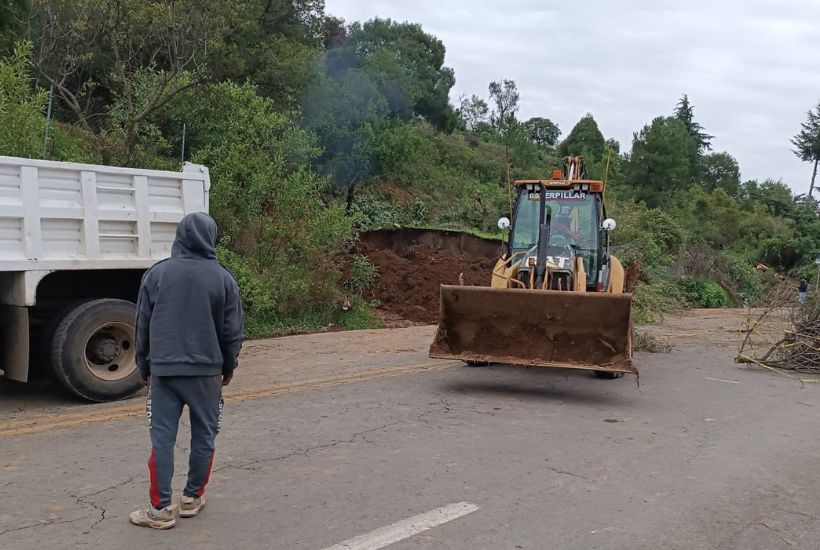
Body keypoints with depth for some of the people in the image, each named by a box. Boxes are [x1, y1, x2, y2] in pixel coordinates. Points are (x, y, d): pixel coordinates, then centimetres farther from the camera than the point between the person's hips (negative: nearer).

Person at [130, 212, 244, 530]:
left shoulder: (156, 274, 1)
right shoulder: (223, 278, -2)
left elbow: (143, 325, 5)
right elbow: (232, 331, 2)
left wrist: (144, 366, 16)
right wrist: (228, 367, 15)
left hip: (163, 370, 1)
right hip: (207, 370, 0)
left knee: (162, 438, 4)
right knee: (204, 436, 12)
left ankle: (161, 508, 5)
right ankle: (192, 498, 19)